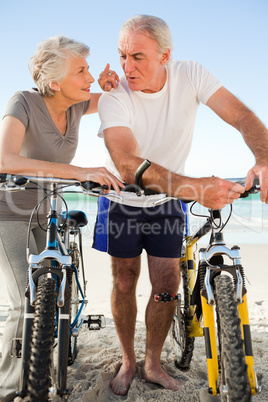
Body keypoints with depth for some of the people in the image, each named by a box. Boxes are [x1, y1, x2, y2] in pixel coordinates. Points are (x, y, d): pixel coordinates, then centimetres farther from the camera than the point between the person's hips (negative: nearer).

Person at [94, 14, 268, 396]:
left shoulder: (190, 74, -15)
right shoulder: (114, 98, -24)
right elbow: (128, 165, -38)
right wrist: (195, 188, -51)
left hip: (168, 202, 2)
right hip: (123, 202, -2)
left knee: (167, 285, 3)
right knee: (124, 283, 7)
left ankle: (153, 364, 27)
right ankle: (128, 361, 32)